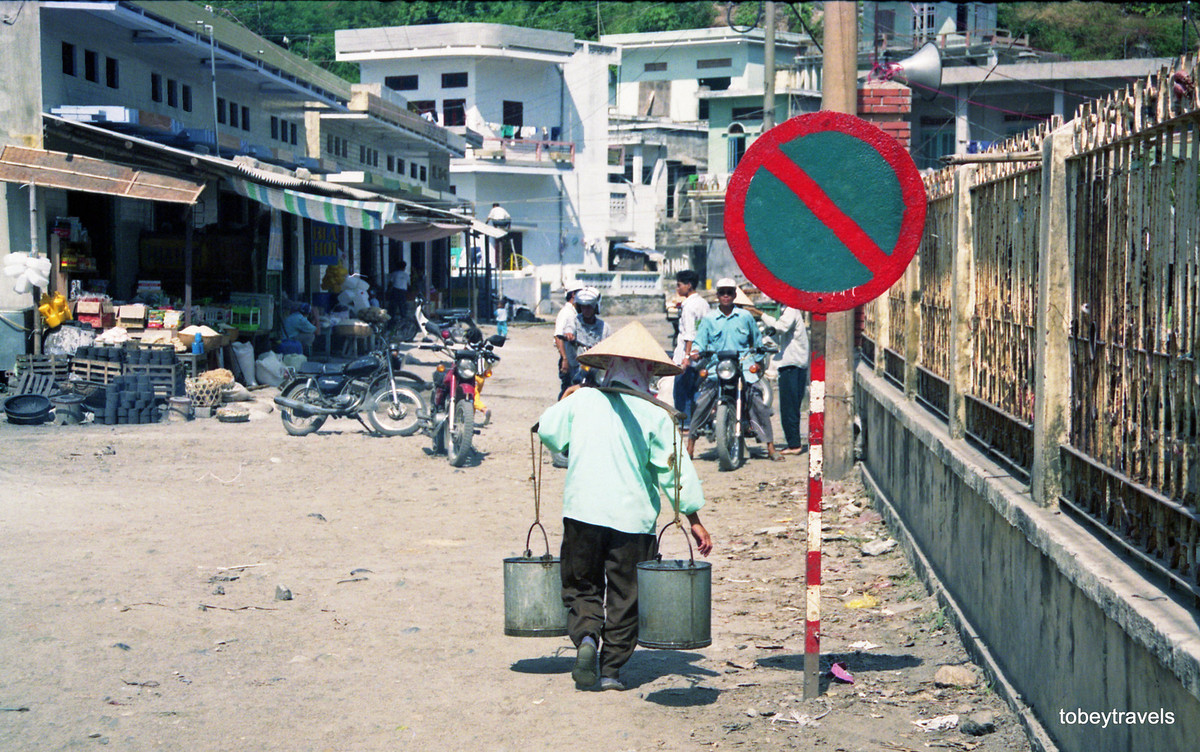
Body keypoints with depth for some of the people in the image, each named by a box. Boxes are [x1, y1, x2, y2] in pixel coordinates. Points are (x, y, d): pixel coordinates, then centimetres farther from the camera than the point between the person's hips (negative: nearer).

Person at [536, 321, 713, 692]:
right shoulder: (655, 414, -5)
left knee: (582, 585, 16)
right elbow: (675, 469, -5)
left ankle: (585, 635, -10)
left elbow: (547, 430, 17)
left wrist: (563, 401, 35)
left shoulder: (581, 400, 1)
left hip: (582, 511, 1)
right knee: (624, 595, 11)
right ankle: (611, 668, 12)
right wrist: (694, 519, 1)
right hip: (633, 518, -1)